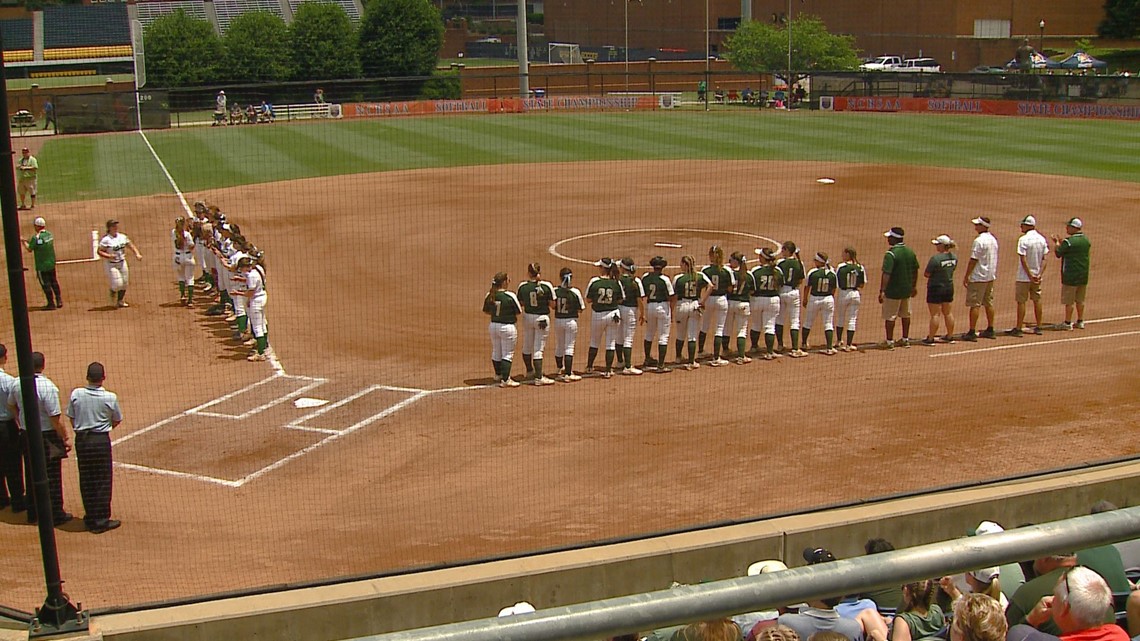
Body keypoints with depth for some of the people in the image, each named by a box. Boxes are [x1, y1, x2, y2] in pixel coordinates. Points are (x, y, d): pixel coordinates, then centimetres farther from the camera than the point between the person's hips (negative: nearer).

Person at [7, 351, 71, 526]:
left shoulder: (17, 384, -5)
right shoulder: (48, 387, -23)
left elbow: (11, 406, 13)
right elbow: (55, 419, -21)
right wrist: (65, 438, -11)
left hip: (27, 435, 6)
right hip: (47, 437, -6)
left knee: (31, 475, 18)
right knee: (52, 477, 6)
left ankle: (33, 512, 29)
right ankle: (56, 514, 14)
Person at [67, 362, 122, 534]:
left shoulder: (76, 394, -6)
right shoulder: (110, 397, -11)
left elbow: (72, 419, 3)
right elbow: (117, 421, 2)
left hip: (81, 440, 3)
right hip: (101, 440, -3)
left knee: (86, 479, 12)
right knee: (102, 481, 4)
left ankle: (90, 518, 21)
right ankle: (101, 520, 7)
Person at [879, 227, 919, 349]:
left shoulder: (891, 254, -19)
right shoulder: (911, 252, 4)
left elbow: (886, 274, -24)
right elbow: (915, 270, 13)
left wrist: (881, 291, -24)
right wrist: (914, 286, 24)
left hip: (893, 290, -7)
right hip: (907, 289, 7)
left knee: (889, 316, 3)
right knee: (905, 314, 19)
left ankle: (889, 341, 6)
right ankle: (905, 339, 27)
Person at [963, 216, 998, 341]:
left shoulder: (979, 241, -18)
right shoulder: (993, 239, 9)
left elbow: (973, 260, -18)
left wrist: (966, 276, -12)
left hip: (978, 277, -9)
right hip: (991, 276, 9)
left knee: (975, 304, -6)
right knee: (988, 303, 15)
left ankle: (972, 332, -7)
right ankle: (990, 330, 21)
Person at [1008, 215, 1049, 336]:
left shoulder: (1023, 239, -15)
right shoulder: (1042, 239, 5)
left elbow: (1023, 259, -19)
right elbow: (1044, 259, 3)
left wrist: (1030, 275, -15)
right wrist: (1040, 274, -2)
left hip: (1024, 276, -6)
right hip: (1037, 276, 6)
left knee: (1021, 301, -1)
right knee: (1037, 300, 13)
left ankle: (1019, 328, 0)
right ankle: (1038, 327, 19)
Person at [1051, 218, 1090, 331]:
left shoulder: (1068, 241, -17)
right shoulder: (1086, 240, 6)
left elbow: (1058, 253, -7)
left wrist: (1056, 243, 9)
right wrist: (1061, 243, 20)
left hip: (1070, 276, -7)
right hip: (1083, 276, 7)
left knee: (1069, 301, 0)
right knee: (1080, 300, 16)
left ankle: (1067, 323, 5)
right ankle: (1080, 322, 21)